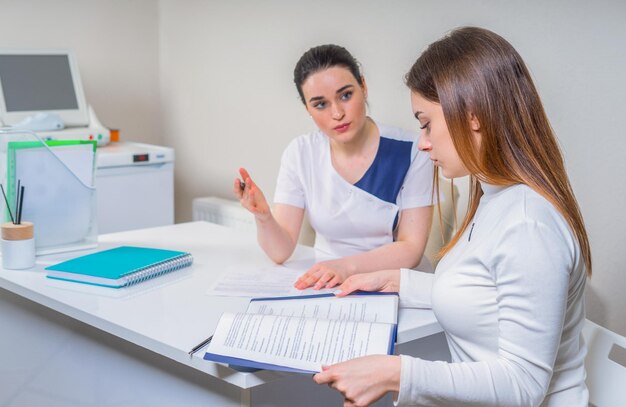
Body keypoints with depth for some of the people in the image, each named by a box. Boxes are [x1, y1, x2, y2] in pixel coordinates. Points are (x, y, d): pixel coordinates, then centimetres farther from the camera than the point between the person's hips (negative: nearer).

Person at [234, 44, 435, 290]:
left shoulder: (409, 151, -11)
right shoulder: (300, 154, -2)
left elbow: (411, 249, -11)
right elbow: (280, 251, -5)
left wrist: (347, 265, -26)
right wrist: (263, 217, -25)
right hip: (324, 285, 1)